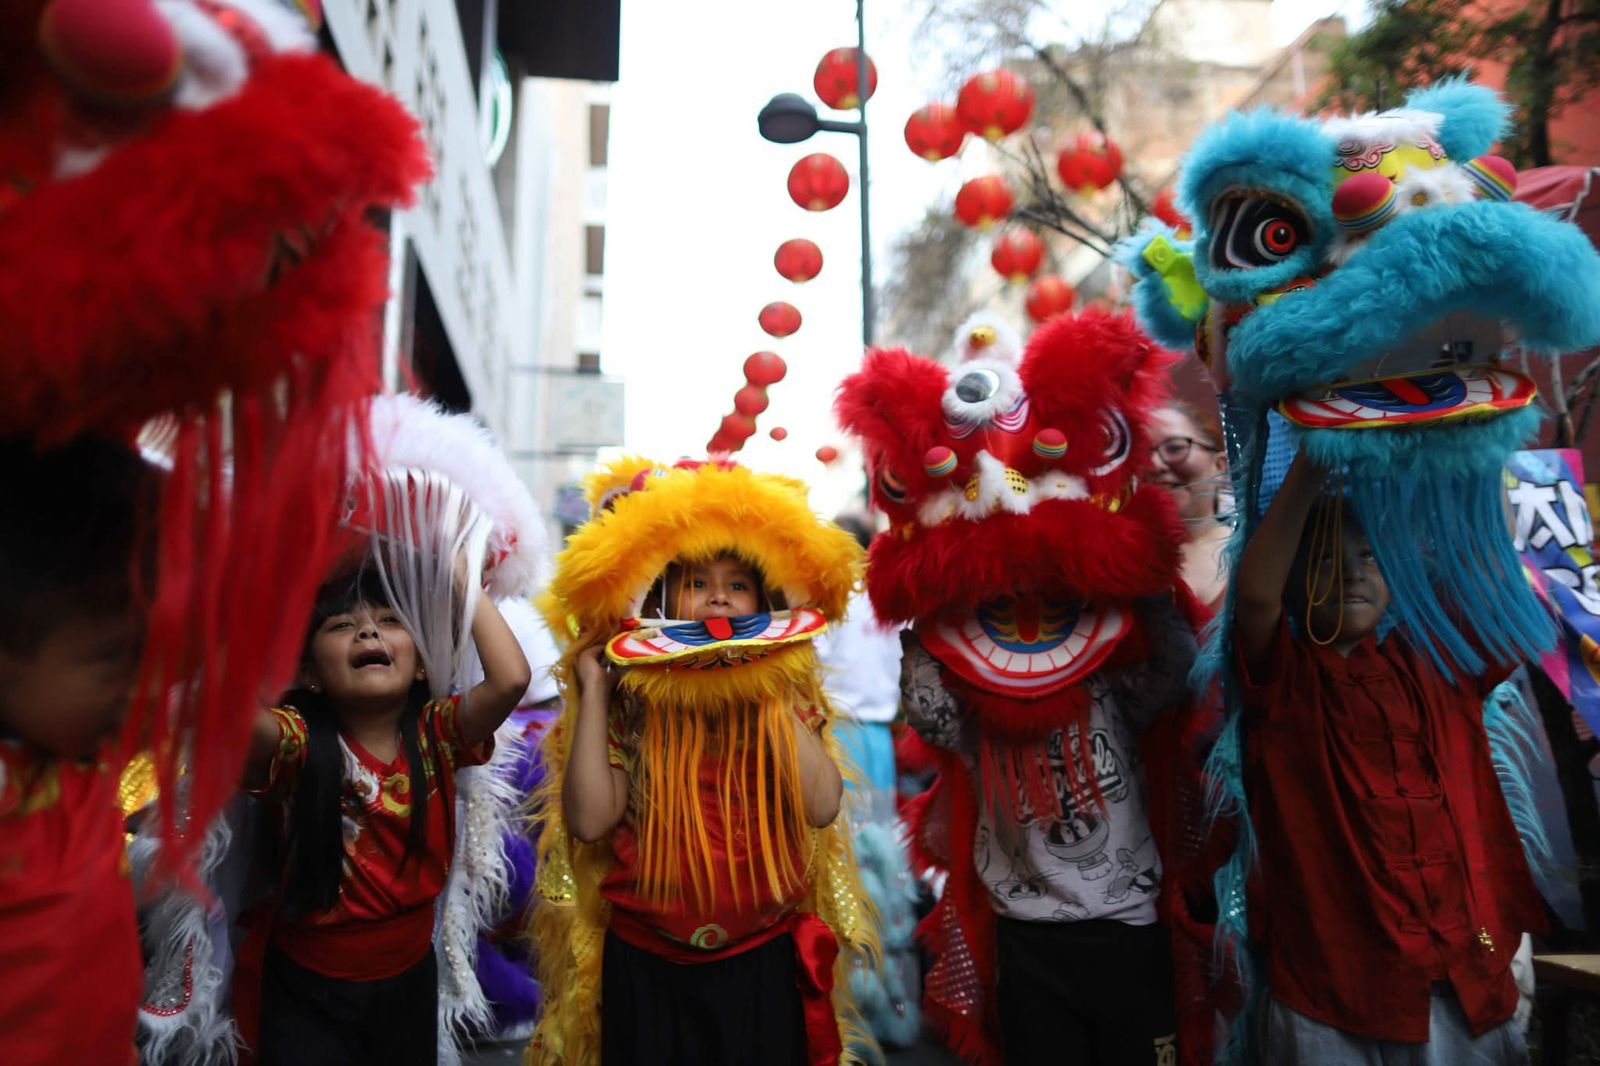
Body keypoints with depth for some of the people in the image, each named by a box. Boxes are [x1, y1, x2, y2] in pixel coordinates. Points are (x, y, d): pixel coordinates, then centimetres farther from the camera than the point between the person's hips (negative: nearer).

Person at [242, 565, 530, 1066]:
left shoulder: (437, 734, -11)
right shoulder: (298, 743, -17)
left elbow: (511, 679, -29)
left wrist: (464, 584, -22)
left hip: (409, 976, 3)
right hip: (308, 987, -3)